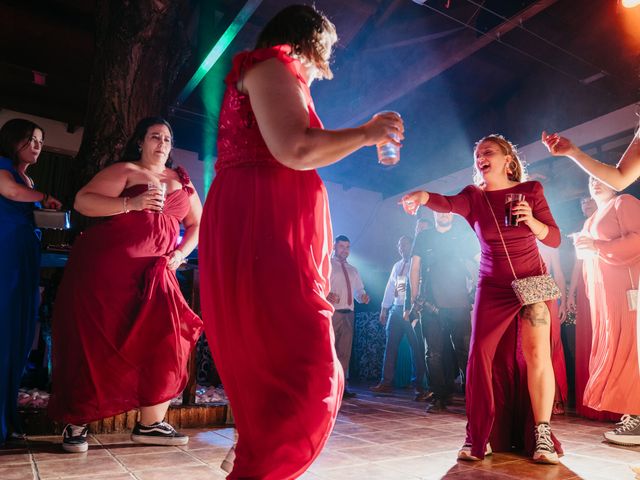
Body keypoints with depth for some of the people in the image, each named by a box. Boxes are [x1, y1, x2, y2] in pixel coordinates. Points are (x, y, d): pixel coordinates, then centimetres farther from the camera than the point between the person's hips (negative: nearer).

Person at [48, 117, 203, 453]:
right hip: (106, 265, -4)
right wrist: (131, 204, -20)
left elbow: (197, 225, 18)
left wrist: (180, 253, 1)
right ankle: (76, 424, 15)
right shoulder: (124, 170, 1)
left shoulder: (182, 181, 16)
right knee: (96, 343, -1)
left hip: (152, 274, 5)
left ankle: (150, 424, 5)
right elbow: (82, 201, -10)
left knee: (163, 340, -5)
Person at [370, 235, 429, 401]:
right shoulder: (397, 266, 20)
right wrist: (384, 309, 16)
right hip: (396, 309, 6)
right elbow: (390, 288, 20)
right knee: (390, 346, 4)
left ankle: (420, 386, 4)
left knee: (417, 348, -3)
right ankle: (386, 383, 9)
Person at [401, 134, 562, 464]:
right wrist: (423, 196, -49)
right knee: (481, 355, -7)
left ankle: (541, 435, 2)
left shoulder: (530, 191, -2)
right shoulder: (474, 197, -3)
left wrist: (531, 220, -21)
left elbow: (554, 239, -2)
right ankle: (477, 437, 2)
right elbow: (447, 204, -27)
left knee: (536, 354, -10)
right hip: (492, 287, 1)